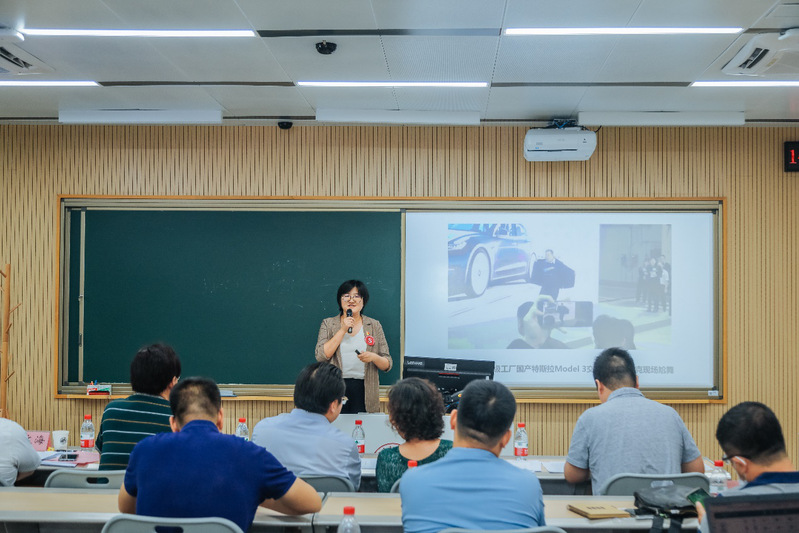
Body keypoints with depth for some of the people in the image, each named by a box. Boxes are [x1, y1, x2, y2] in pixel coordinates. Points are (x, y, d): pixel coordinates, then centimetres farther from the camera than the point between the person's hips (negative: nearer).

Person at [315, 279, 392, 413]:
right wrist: (342, 330, -7)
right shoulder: (328, 324, 9)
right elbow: (321, 356, -6)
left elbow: (387, 365, 8)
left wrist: (373, 357, -13)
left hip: (364, 391, 1)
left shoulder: (374, 326, 10)